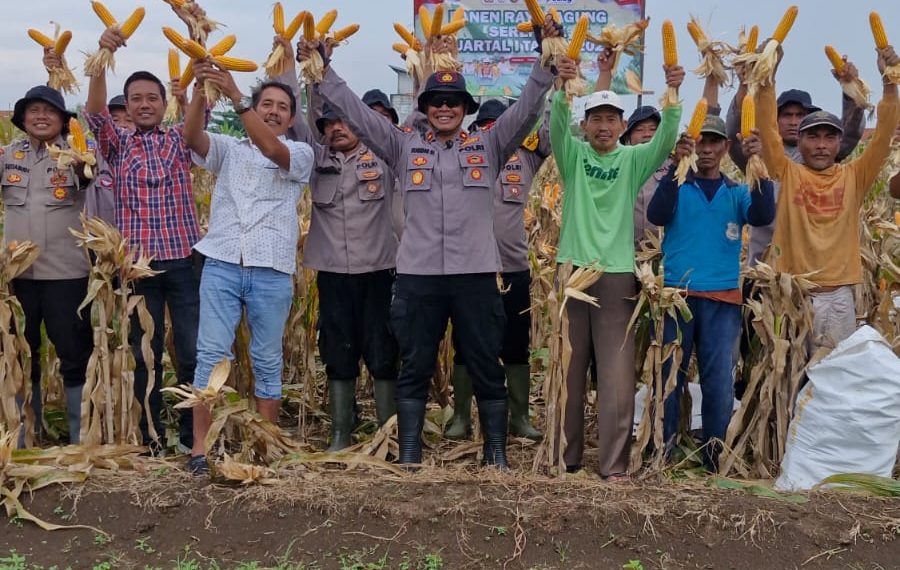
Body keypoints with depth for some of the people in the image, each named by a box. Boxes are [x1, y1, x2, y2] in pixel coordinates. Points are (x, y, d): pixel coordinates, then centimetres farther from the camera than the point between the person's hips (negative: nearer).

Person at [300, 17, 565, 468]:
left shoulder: (488, 146, 9)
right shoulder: (404, 146, 9)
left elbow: (526, 110, 2)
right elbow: (355, 112, 8)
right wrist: (323, 72, 3)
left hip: (476, 273, 0)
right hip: (418, 274, 0)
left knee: (486, 366, 7)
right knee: (414, 367, 8)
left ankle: (496, 450, 19)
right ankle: (409, 451, 18)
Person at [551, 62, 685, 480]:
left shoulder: (633, 160, 7)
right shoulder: (573, 155, 7)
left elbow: (666, 139, -9)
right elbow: (556, 125, -11)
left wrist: (672, 93, -25)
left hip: (617, 275, 0)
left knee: (617, 375, -2)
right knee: (568, 370, 7)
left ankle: (614, 463, 4)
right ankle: (565, 455, 18)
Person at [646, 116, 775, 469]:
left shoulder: (737, 192, 13)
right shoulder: (676, 186, 7)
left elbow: (763, 216, -6)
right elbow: (656, 215, -13)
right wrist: (676, 166, -22)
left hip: (723, 299, 2)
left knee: (720, 380, 1)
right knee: (669, 375, 2)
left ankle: (716, 455, 11)